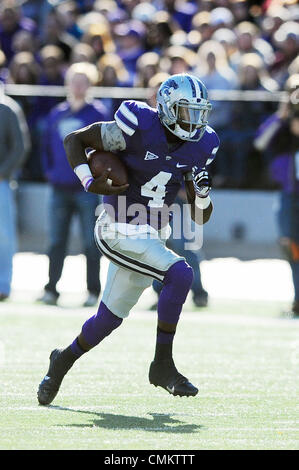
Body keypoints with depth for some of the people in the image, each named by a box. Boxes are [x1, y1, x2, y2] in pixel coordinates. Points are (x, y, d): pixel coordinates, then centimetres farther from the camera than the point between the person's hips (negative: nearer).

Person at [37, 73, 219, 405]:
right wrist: (90, 183, -17)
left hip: (150, 236, 7)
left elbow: (199, 218, 9)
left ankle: (63, 360, 40)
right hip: (120, 231, -7)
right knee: (179, 274, -26)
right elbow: (74, 139, -5)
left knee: (109, 319, 14)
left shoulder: (199, 147, 3)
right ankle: (162, 364, -16)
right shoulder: (138, 128, -15)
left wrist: (202, 192, -12)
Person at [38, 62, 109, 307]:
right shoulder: (57, 114, 12)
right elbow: (48, 146, 20)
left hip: (87, 188, -4)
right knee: (56, 242, 5)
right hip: (60, 187, 4)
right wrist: (49, 170, 8)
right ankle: (51, 289, 10)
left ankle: (93, 291, 4)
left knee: (91, 243, -1)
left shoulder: (97, 113, -2)